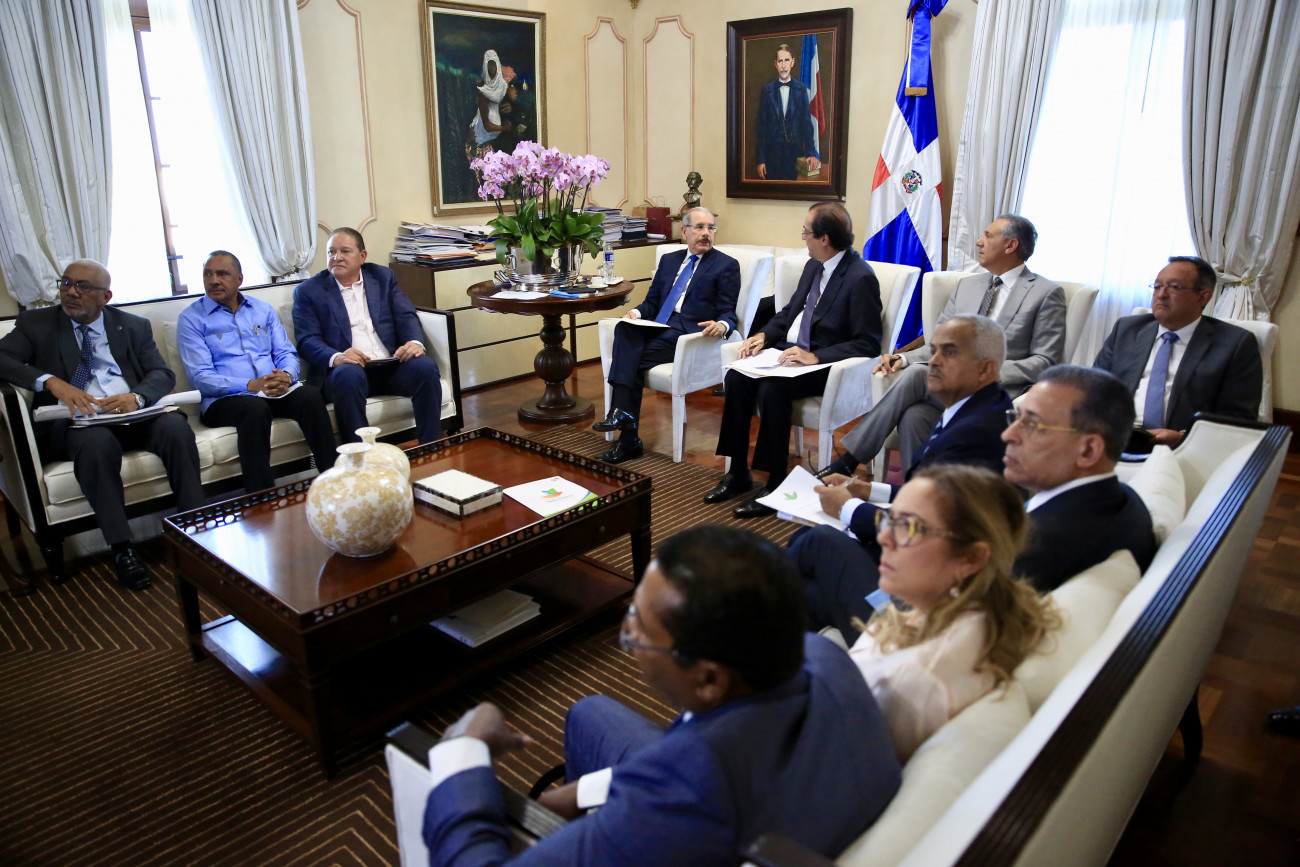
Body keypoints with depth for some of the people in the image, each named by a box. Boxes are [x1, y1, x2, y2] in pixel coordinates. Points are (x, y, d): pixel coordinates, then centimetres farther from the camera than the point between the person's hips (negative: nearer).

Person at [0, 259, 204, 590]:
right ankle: (121, 549, -29)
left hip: (133, 415, 2)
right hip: (73, 423, -1)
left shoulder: (134, 326, 16)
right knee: (98, 441, -37)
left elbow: (163, 374, 7)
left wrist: (137, 396, -16)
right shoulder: (35, 323, 13)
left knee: (175, 425, -31)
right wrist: (51, 382, -21)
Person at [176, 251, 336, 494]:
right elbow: (201, 377, -6)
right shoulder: (191, 318, 5)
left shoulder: (263, 309, 18)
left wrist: (286, 376, -13)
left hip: (274, 391, 4)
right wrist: (251, 385, -21)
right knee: (255, 407, -37)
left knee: (311, 395, -28)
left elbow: (287, 354, 12)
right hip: (224, 400, -3)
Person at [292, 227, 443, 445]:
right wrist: (335, 357, -24)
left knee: (425, 366, -27)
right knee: (349, 375, -36)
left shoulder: (383, 276, 19)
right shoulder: (308, 291, 10)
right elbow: (307, 340, -1)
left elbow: (406, 316, 9)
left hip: (391, 365, 3)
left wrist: (415, 342, -15)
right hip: (343, 369, -2)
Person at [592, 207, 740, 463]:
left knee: (632, 360, -27)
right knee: (624, 329, -29)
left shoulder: (726, 266, 7)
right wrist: (637, 312, -1)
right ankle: (622, 412, -37)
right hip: (659, 328, 5)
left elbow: (728, 313, 2)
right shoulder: (669, 260, 23)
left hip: (690, 333, -4)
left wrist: (721, 325, -23)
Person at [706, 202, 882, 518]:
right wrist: (764, 335, 1)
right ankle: (738, 473, -6)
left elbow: (868, 344, -18)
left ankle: (776, 485, -18)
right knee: (736, 377, -14)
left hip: (826, 364, -8)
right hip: (791, 351, 8)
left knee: (772, 388, -32)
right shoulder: (813, 266, 11)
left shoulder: (861, 278, -15)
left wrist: (815, 357, -27)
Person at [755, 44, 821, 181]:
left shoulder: (801, 88, 4)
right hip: (772, 152, 0)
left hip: (795, 150, 0)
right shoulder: (767, 90, 3)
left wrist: (811, 153, -6)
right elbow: (762, 126, 2)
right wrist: (761, 160, -2)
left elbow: (807, 122, 3)